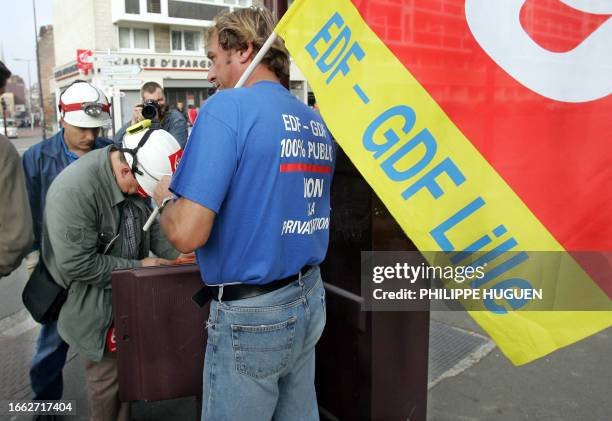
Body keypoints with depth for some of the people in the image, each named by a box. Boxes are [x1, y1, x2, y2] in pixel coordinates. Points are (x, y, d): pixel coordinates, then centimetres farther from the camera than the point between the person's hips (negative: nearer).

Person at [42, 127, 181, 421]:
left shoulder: (140, 178, -8)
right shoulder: (74, 189, -30)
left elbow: (153, 224, 4)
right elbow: (77, 264, -28)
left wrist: (176, 254, -11)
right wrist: (138, 266, -20)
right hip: (95, 303, -6)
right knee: (107, 375, 9)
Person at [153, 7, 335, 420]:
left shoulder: (226, 108, -17)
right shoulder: (317, 122, 6)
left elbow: (187, 233, -24)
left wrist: (166, 198, -1)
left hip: (250, 314, -7)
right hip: (309, 300, 7)